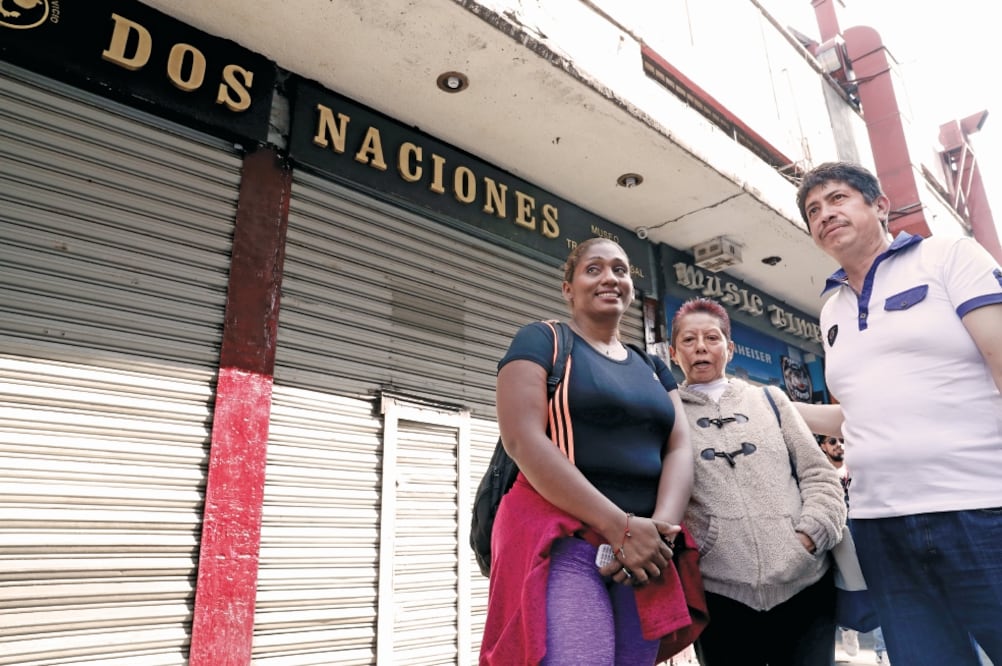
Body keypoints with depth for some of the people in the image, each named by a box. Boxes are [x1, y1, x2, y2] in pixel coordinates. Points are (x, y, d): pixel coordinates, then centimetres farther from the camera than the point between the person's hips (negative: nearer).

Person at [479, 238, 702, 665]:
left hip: (644, 546, 6)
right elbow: (523, 440, -12)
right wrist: (619, 527, -18)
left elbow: (679, 449, 7)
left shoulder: (654, 368, 19)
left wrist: (661, 528, -14)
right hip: (562, 538, -5)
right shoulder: (541, 341, 1)